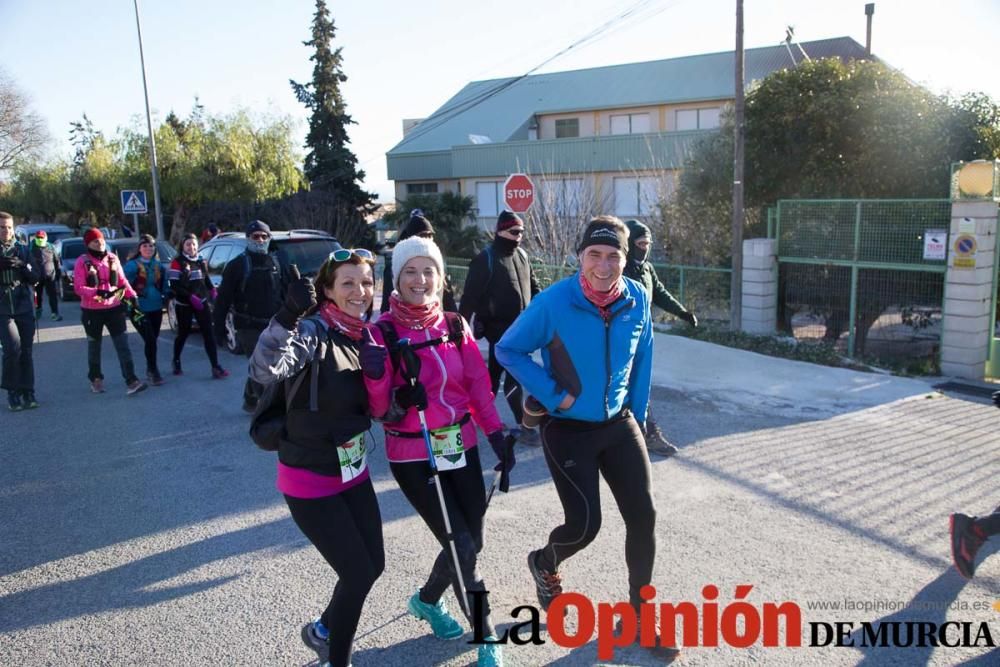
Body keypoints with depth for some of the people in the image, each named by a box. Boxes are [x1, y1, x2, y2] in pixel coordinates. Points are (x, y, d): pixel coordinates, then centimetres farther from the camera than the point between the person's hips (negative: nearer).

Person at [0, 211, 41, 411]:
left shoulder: (23, 249, 9)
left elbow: (35, 277, 6)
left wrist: (23, 265, -12)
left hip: (24, 308, 3)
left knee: (26, 351, 4)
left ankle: (27, 393, 13)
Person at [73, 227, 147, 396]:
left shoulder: (113, 258, 4)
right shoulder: (82, 262, -8)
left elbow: (122, 281, 9)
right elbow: (78, 288, -14)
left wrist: (132, 296, -3)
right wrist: (99, 292, -27)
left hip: (114, 308, 2)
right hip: (92, 311, -2)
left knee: (122, 344, -6)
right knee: (94, 345, 14)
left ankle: (131, 380, -11)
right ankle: (95, 379, 31)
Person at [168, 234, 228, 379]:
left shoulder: (201, 261, 8)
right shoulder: (177, 263, -8)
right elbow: (174, 286, -14)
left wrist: (212, 290, 5)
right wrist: (191, 297, -23)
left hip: (202, 302, 4)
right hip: (184, 305, -4)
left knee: (209, 333, -5)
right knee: (183, 334, 10)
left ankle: (215, 367, -8)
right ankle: (176, 361, 35)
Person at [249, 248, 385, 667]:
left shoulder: (365, 335, 1)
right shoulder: (313, 331, -21)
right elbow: (264, 371, -40)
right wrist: (288, 315, -50)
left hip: (353, 471, 7)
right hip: (309, 480, -7)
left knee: (373, 564, 16)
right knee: (358, 573, -1)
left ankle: (323, 630, 43)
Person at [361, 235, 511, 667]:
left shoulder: (455, 326, 1)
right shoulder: (382, 333, -11)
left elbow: (478, 385, 6)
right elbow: (381, 412, -11)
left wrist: (497, 435, 3)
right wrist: (377, 378, -29)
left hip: (461, 448, 5)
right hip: (413, 457, -5)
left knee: (472, 542, 12)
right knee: (461, 545, -6)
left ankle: (427, 601, 41)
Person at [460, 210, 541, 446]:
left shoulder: (522, 255, 9)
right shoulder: (486, 259, -14)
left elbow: (532, 286, 19)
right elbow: (470, 295, -15)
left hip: (519, 325, 7)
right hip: (498, 326, -7)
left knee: (496, 370, 18)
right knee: (514, 372, -10)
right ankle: (524, 427, -5)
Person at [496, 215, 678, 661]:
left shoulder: (638, 299, -6)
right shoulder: (553, 302, -20)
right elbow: (508, 350, -11)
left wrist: (637, 417, 13)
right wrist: (553, 396, -16)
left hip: (619, 424, 5)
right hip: (568, 429, -4)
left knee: (643, 516, 3)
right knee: (585, 523, -3)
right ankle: (545, 564, 34)